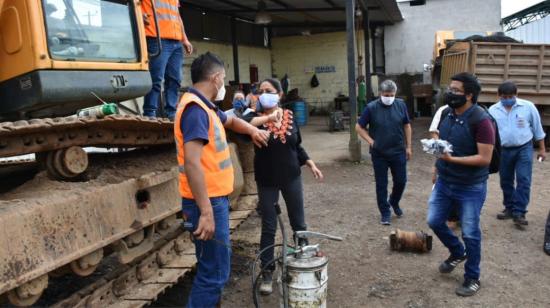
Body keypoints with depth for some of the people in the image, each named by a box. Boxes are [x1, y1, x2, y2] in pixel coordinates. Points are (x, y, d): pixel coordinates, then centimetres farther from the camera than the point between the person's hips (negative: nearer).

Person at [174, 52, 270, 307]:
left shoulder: (205, 106, 14)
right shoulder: (195, 108, -18)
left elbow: (230, 121, 37)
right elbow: (192, 162, -27)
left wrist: (252, 130, 19)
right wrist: (206, 211, -28)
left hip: (215, 199, 10)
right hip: (208, 202, -10)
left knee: (214, 267, 20)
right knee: (214, 273, -4)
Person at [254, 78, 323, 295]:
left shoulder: (290, 117, 1)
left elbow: (297, 147, 11)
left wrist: (311, 165, 5)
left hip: (291, 178, 3)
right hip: (267, 181, -3)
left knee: (298, 223, 14)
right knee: (268, 228, 4)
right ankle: (267, 272, 16)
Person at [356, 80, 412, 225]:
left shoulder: (401, 105, -2)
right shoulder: (371, 107, -9)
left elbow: (407, 126, 7)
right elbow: (359, 127, -1)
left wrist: (408, 146, 5)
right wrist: (371, 141, -9)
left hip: (398, 152, 2)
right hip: (379, 153, -2)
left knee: (401, 181, 9)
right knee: (381, 184, 5)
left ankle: (394, 202, 38)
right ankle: (385, 212, 20)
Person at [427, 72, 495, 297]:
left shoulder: (481, 120, -20)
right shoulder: (447, 114, 2)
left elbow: (484, 159, -23)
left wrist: (452, 159, -29)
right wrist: (438, 164, 4)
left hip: (470, 188, -7)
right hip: (444, 182, 7)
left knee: (470, 234, 6)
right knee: (435, 221, 13)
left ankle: (472, 278, 26)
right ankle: (457, 253, 41)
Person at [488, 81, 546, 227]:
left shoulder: (528, 107, -6)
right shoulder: (493, 110, -2)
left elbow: (537, 128, 2)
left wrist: (542, 149, 5)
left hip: (524, 149, -2)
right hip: (503, 151, 2)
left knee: (523, 180, -7)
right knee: (505, 182, 11)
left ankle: (519, 212, -3)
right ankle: (509, 208, 26)